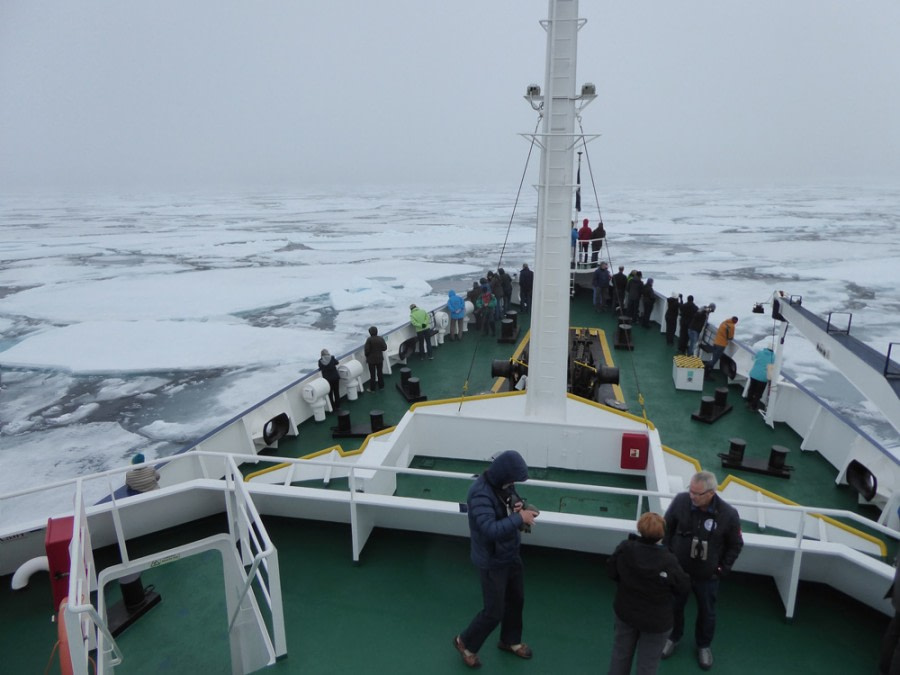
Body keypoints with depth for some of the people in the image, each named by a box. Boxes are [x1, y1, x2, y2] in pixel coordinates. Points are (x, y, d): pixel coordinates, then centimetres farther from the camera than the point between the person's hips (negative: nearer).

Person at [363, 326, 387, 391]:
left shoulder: (369, 339, -19)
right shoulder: (381, 338, -8)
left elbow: (367, 350, -17)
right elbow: (384, 348, -6)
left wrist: (367, 356, 1)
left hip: (371, 359, -3)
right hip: (380, 359, 3)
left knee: (372, 374, 6)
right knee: (380, 373, 17)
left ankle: (372, 388, 13)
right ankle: (381, 386, 27)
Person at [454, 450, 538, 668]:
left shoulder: (504, 484, -7)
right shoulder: (480, 493, -31)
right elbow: (490, 529, -38)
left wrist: (520, 507, -12)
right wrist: (519, 518, -33)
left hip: (511, 553, 8)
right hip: (491, 560, -8)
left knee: (516, 599, 24)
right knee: (494, 611, 6)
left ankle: (510, 640, 49)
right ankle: (466, 642, 33)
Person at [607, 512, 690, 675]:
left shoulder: (624, 549, -22)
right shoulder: (668, 562, -31)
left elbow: (611, 571, -5)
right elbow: (684, 587, -14)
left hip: (625, 612, 3)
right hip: (656, 621, -3)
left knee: (621, 652, 26)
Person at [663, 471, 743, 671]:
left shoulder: (728, 514, -24)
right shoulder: (680, 501, -22)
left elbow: (735, 545, -5)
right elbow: (667, 528, -4)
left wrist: (723, 569, -5)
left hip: (707, 575, -1)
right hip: (678, 569, 1)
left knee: (706, 612, 21)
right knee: (674, 606, 20)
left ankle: (704, 645, 48)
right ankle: (673, 637, 48)